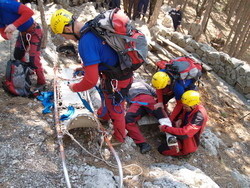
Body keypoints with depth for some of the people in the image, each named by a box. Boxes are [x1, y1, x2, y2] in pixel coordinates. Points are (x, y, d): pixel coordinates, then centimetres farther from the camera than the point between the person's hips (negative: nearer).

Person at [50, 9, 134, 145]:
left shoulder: (86, 42, -31)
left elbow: (91, 81, -29)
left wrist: (74, 88, -11)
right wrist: (85, 66, 18)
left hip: (117, 80, -9)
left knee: (115, 109, 15)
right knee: (107, 96, 33)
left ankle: (119, 137, 40)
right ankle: (104, 116, 62)